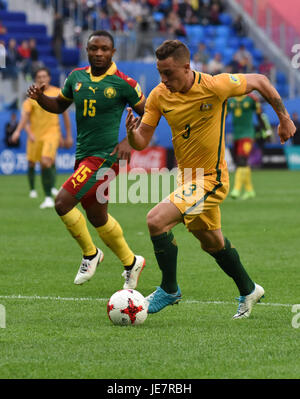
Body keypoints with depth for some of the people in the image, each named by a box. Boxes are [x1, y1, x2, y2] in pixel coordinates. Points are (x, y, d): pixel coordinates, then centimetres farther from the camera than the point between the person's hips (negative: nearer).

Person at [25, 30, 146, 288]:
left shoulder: (123, 83, -10)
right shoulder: (77, 77, 5)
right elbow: (60, 105, 18)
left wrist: (130, 141, -14)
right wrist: (40, 97, -2)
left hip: (105, 156, -7)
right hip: (83, 154, 7)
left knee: (63, 202, -17)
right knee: (97, 217, 16)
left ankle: (90, 253, 4)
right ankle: (131, 263, 34)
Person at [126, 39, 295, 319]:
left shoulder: (215, 86, -22)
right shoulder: (159, 96, -8)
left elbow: (259, 81, -5)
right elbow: (141, 142, -5)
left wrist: (284, 118, 3)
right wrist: (131, 132, -29)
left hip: (210, 178, -7)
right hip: (186, 177, 7)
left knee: (156, 220, -22)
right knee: (212, 243, 21)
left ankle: (169, 290, -4)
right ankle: (248, 290, 45)